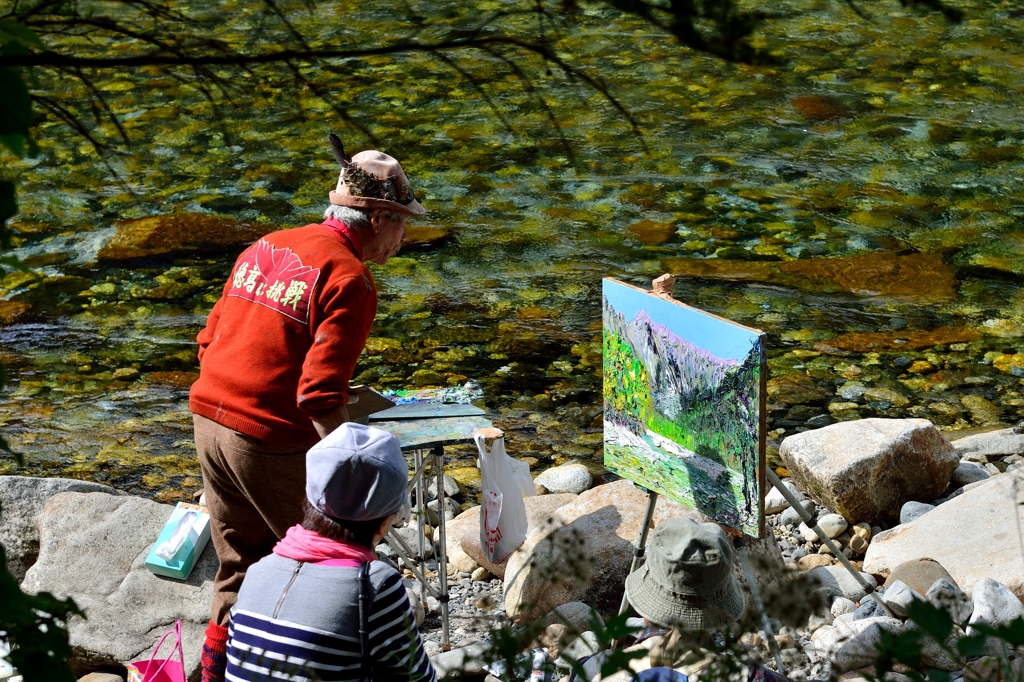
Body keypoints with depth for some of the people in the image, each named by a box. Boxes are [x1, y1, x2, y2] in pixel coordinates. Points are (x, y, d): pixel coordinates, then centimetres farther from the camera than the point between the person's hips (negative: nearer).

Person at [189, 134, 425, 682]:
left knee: (243, 565, 20)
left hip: (209, 420, 8)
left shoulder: (266, 247, 10)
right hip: (270, 443, -8)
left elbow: (210, 342, 15)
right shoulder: (350, 281, -14)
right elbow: (321, 395, -21)